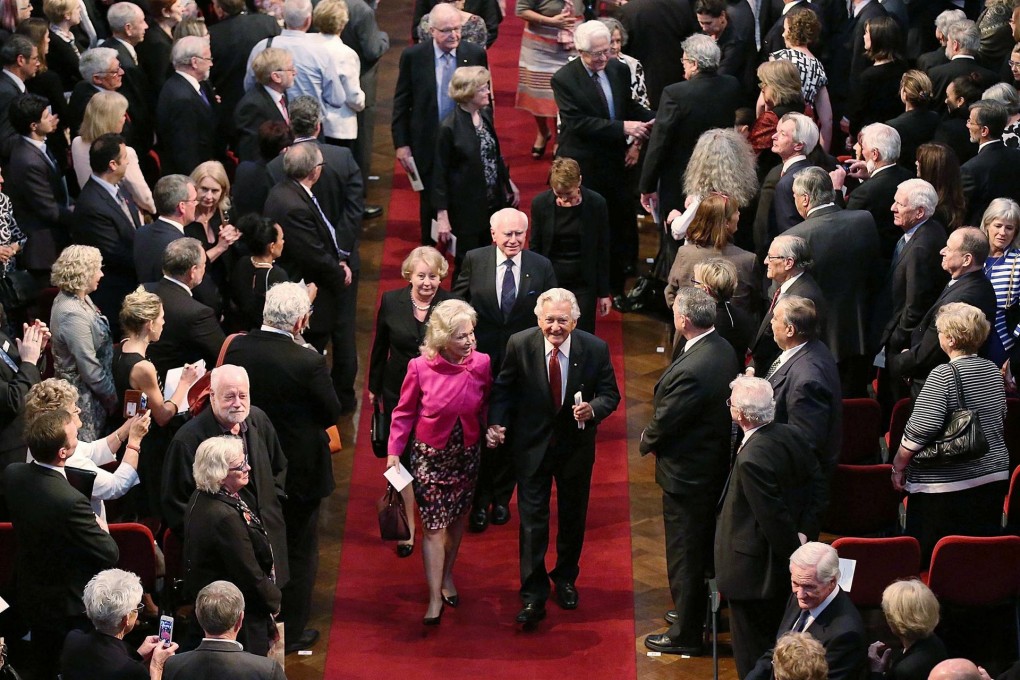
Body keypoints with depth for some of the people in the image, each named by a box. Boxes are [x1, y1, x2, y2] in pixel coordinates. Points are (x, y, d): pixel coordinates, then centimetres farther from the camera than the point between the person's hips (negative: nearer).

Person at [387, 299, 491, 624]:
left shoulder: (481, 364, -12)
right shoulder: (420, 368, -18)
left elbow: (486, 408, 4)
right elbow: (404, 413, -7)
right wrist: (394, 451, -10)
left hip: (467, 453, 3)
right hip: (430, 455, -3)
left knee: (457, 518, 18)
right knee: (434, 526, -1)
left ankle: (447, 576, 40)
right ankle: (435, 598, 6)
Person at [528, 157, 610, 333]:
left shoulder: (596, 204, -8)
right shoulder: (540, 203, -6)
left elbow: (602, 251, -1)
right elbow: (535, 248, 4)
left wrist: (604, 293, 1)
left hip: (583, 283, -1)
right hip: (550, 281, 1)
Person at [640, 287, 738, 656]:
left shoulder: (691, 369, -32)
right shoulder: (724, 351, -2)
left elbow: (665, 420, -23)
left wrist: (647, 441, 1)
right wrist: (655, 435, 9)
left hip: (687, 471, -9)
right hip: (715, 463, 9)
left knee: (684, 554, 5)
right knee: (703, 546, 24)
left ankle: (686, 634, 17)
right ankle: (699, 612, 41)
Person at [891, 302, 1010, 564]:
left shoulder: (943, 375, -15)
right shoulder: (992, 370, 7)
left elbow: (922, 427, -20)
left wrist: (899, 466, -8)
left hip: (946, 485, -7)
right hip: (993, 476, 7)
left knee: (929, 560, 2)